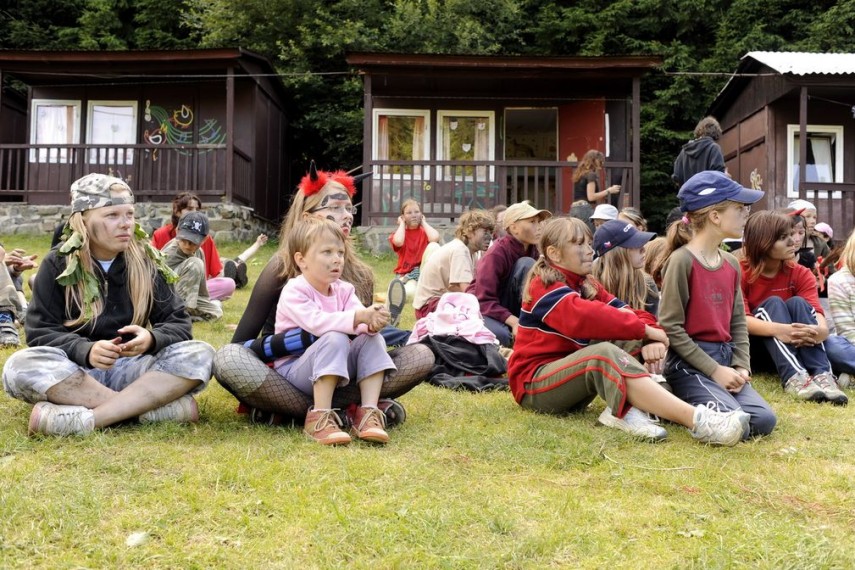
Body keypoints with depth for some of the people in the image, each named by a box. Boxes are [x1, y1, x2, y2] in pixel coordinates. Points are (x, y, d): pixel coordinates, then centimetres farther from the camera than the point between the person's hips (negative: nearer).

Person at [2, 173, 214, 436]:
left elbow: (178, 323, 0)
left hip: (131, 369, 1)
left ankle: (85, 418, -33)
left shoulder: (146, 263, 3)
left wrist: (151, 339, -24)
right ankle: (152, 404, -32)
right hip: (75, 371, -1)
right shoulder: (58, 265, -1)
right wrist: (86, 351, -28)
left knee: (200, 355, -24)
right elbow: (40, 333, -7)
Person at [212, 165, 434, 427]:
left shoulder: (360, 274, 2)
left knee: (421, 355, -16)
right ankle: (347, 410, -25)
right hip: (284, 378, -3)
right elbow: (238, 346, -11)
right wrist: (309, 337, -25)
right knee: (229, 358, -33)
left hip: (339, 381, 3)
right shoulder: (281, 268, -7)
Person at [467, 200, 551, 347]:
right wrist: (514, 321, -35)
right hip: (484, 310, -5)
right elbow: (484, 300, -24)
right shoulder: (496, 254, -20)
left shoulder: (533, 250, -2)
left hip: (509, 307, 5)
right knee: (502, 335, -40)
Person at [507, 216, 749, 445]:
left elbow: (627, 313, -4)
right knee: (605, 353, -35)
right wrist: (643, 329, -28)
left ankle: (625, 409, -33)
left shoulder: (587, 286, 12)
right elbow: (586, 317, -33)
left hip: (569, 373, 8)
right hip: (533, 384, -8)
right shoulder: (544, 286, -14)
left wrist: (652, 336, -25)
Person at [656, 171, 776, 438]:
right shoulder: (681, 260, -12)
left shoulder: (732, 263, 11)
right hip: (689, 362, -7)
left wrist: (742, 367, -2)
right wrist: (714, 370, -15)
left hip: (726, 358, 7)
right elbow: (670, 327, -13)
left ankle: (703, 400, 10)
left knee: (763, 421, -12)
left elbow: (738, 322, 15)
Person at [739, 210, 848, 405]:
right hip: (751, 349, -3)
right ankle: (793, 377, -48)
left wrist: (821, 330, -44)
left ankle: (822, 374, -41)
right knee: (773, 304, -26)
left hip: (795, 346, 3)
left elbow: (816, 314, -19)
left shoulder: (801, 274, -2)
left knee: (797, 303, -22)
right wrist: (778, 329, -46)